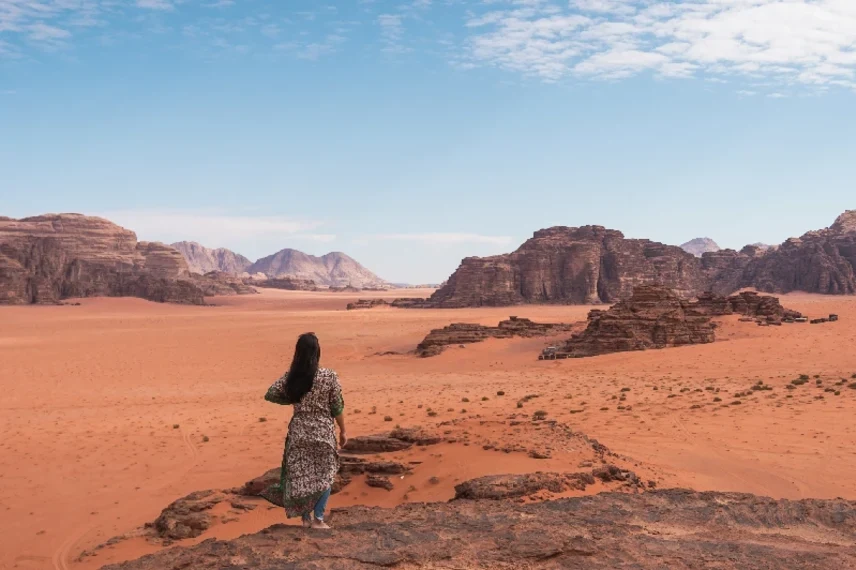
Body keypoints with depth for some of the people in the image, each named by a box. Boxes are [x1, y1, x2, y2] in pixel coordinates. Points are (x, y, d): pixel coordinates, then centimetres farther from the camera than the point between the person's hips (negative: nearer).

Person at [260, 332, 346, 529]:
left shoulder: (290, 377, -5)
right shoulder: (329, 376, -12)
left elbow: (270, 395, 2)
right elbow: (337, 408, -7)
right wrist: (343, 431, 5)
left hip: (298, 430, 3)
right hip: (323, 431, -2)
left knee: (299, 474, 12)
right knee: (324, 474, 10)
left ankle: (305, 517, 19)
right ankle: (318, 518, 9)